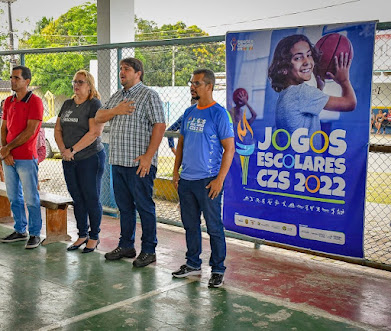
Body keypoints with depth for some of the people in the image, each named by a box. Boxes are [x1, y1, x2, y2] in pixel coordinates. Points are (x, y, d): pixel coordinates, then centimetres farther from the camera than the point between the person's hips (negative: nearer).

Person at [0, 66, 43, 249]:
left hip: (26, 158, -7)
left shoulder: (35, 102, -9)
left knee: (31, 199, -1)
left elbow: (30, 131, -15)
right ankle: (20, 230, 27)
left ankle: (35, 234, 10)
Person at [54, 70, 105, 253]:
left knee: (91, 199, 0)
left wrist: (73, 150, -17)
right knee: (77, 199, 12)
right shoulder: (67, 104, 13)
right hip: (69, 161, 7)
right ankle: (82, 235, 23)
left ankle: (94, 237, 13)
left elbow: (94, 132, -18)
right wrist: (63, 150, -5)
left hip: (90, 158, -6)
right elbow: (58, 129, 12)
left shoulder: (94, 104, -8)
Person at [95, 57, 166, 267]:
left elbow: (159, 126, -13)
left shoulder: (149, 95, -6)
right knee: (124, 206, 15)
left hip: (139, 163, -7)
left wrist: (148, 156, -19)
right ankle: (126, 246, 27)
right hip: (118, 161, 7)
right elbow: (98, 118, 14)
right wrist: (115, 110, -6)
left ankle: (148, 251, 9)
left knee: (144, 206, -1)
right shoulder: (117, 96, 18)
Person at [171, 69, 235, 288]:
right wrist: (176, 170, 12)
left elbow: (229, 149, -11)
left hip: (208, 181, -7)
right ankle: (193, 264, 29)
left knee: (214, 227, 1)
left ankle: (218, 270, 13)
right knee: (190, 225, 15)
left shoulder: (219, 114, -8)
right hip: (186, 179, 7)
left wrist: (220, 179, -16)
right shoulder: (189, 113, 12)